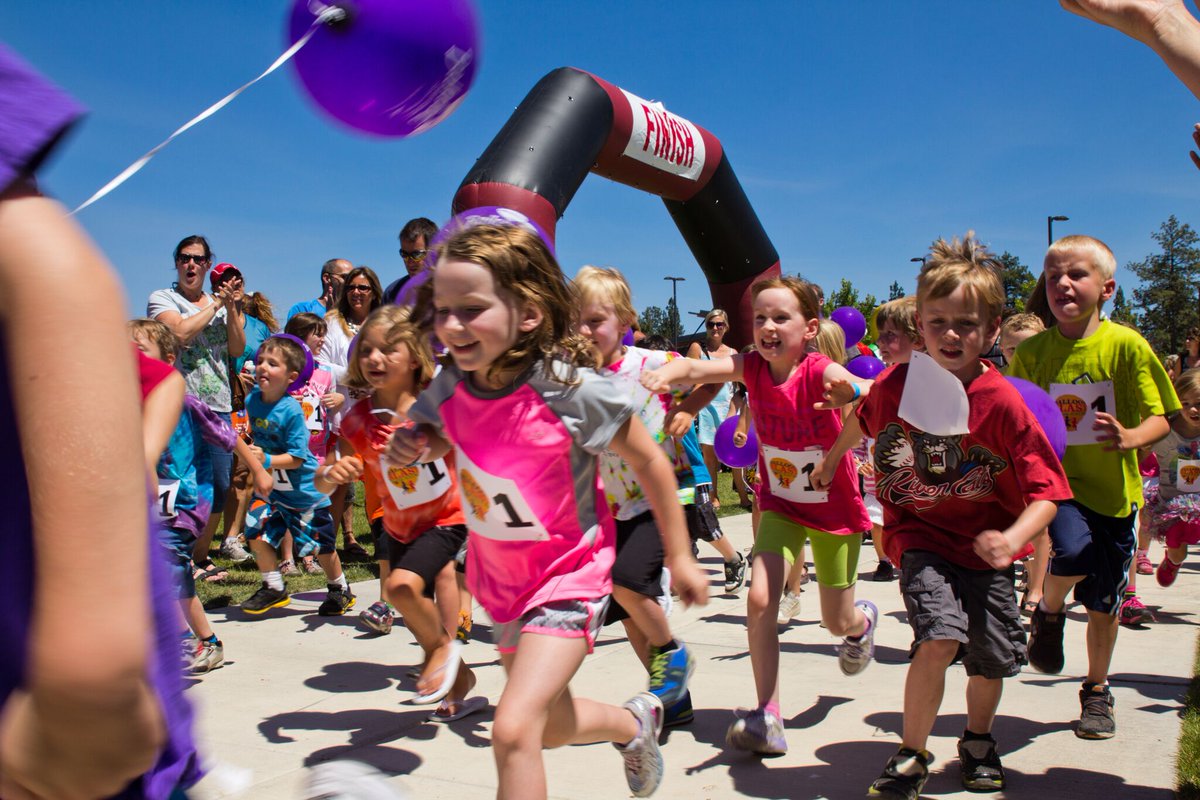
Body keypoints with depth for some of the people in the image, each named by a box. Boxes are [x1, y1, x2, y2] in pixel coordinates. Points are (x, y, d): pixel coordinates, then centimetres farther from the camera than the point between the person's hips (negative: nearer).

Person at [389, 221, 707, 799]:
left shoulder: (573, 388, -27)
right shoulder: (449, 389, -13)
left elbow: (650, 462, -13)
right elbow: (444, 437, 12)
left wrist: (680, 558, -5)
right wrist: (414, 446, -13)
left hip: (569, 573, -6)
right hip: (501, 578, 6)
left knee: (513, 729, -22)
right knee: (552, 727, 22)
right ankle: (636, 721, 53)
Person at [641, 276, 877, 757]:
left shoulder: (820, 372, -25)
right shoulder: (751, 367, -15)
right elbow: (698, 369, -32)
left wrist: (850, 391, -70)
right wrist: (666, 372, -55)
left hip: (834, 509, -2)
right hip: (780, 503, 2)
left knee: (837, 622, 10)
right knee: (759, 600, -16)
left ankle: (863, 620, 50)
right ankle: (767, 718, -2)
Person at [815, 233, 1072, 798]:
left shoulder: (1002, 402, -18)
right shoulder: (896, 384, -11)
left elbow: (1046, 492, -17)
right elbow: (863, 419, 14)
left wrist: (1012, 538, -34)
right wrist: (830, 460, 26)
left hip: (985, 544, 1)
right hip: (921, 536, -1)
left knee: (991, 659, 11)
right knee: (940, 637, -21)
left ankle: (977, 741, 44)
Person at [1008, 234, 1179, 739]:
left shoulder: (1125, 345, -8)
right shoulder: (1031, 352, -4)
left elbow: (1160, 418, -7)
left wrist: (1129, 438, -28)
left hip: (1112, 489, 1)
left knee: (1103, 602, 10)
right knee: (1074, 550, -30)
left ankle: (1097, 691, 36)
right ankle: (1048, 613, 5)